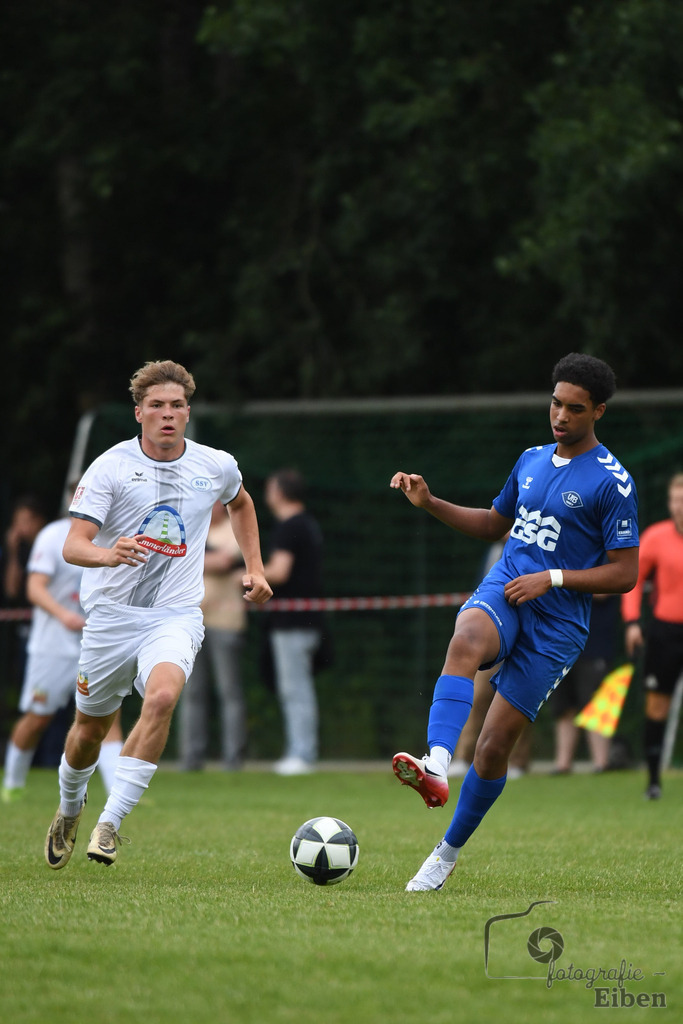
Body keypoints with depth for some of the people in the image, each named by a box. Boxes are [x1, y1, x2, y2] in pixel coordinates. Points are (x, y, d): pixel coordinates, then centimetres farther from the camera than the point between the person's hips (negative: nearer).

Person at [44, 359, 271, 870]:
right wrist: (109, 554, -36)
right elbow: (73, 545, -15)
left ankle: (110, 822, -24)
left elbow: (240, 502, 28)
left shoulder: (216, 466, 2)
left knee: (162, 695, -29)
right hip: (112, 612, 0)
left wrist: (254, 567, 21)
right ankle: (69, 808, 42)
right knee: (90, 729, 9)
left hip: (176, 615, 1)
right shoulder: (111, 466, -8)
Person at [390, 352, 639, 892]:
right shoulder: (532, 460, 13)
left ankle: (449, 852, 15)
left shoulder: (612, 483, -6)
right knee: (466, 641, -34)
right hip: (502, 591, 4)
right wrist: (430, 503, 15)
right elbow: (494, 523, 28)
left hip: (557, 622, -4)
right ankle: (436, 767, -54)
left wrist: (552, 578, -16)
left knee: (494, 745, -4)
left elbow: (625, 574, -7)